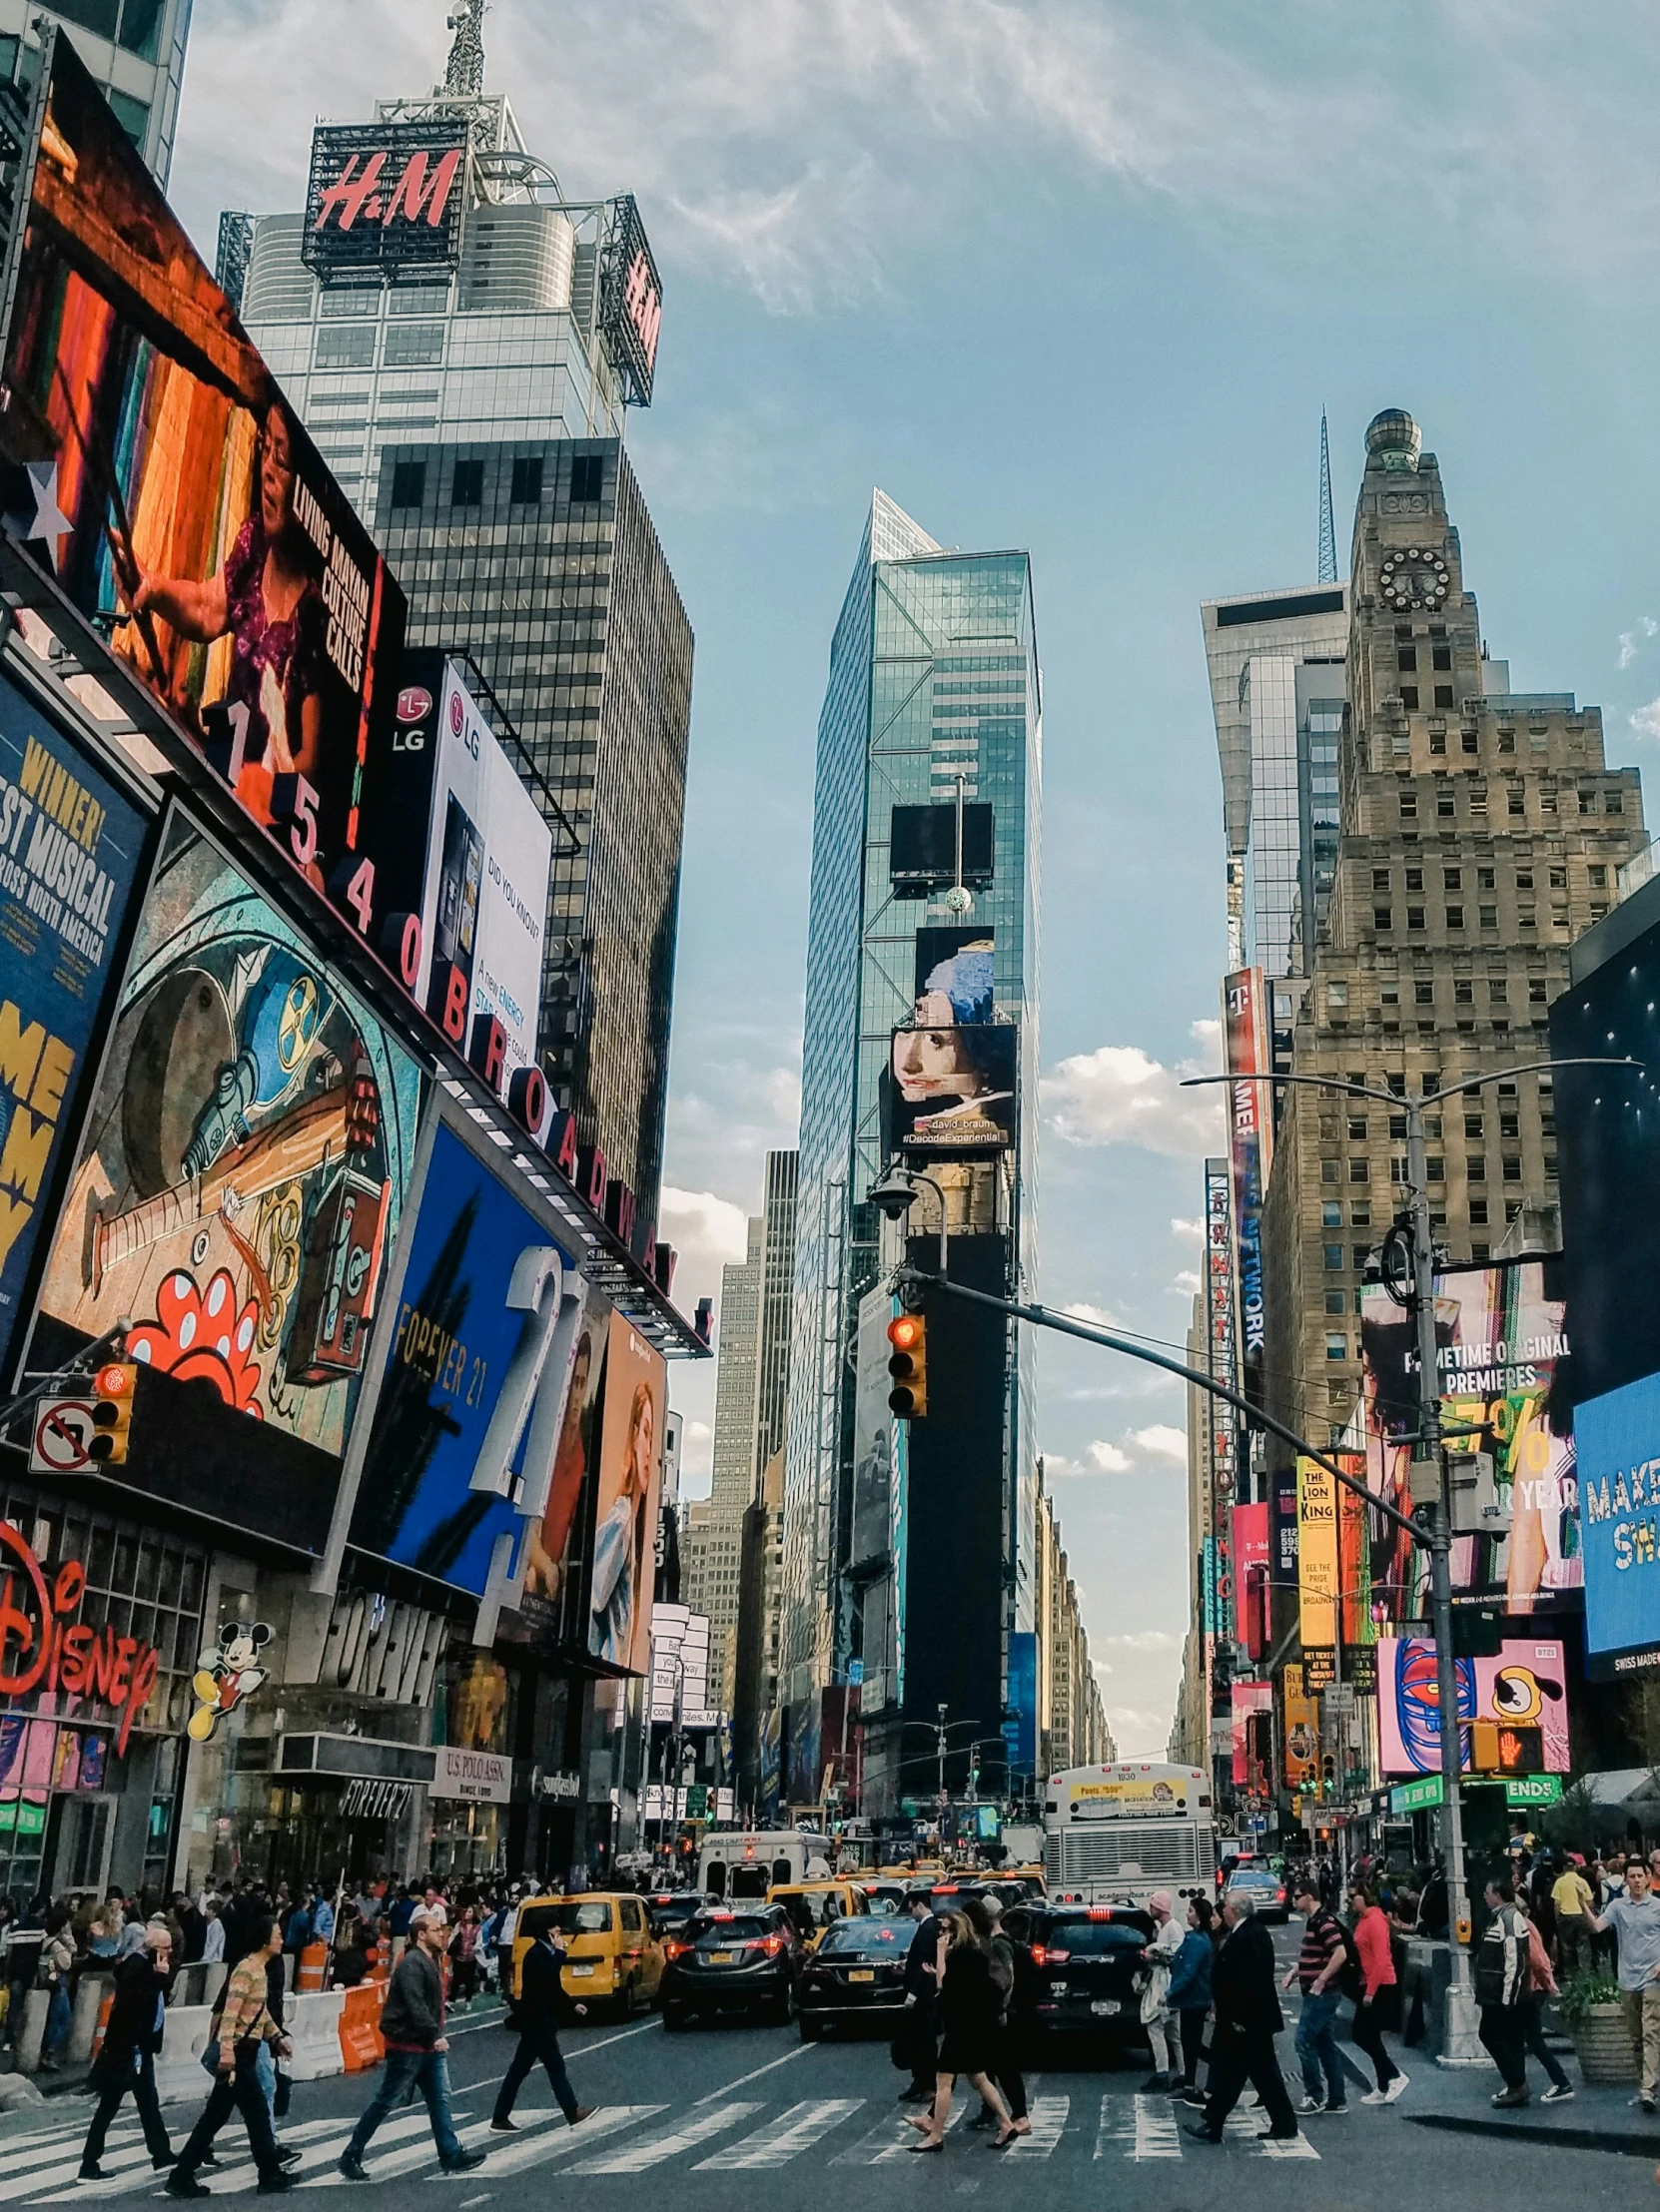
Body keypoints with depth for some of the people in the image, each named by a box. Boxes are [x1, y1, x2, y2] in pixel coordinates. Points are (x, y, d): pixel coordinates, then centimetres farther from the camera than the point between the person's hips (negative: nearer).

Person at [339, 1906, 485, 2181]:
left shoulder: (430, 1961, 14)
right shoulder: (411, 1964, -18)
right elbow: (415, 2006, -27)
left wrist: (436, 2036, 13)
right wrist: (435, 2036, -28)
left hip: (429, 2046, 9)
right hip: (408, 2045, -9)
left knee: (441, 2099, 6)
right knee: (385, 2102, 0)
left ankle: (452, 2155, 8)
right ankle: (351, 2156, 11)